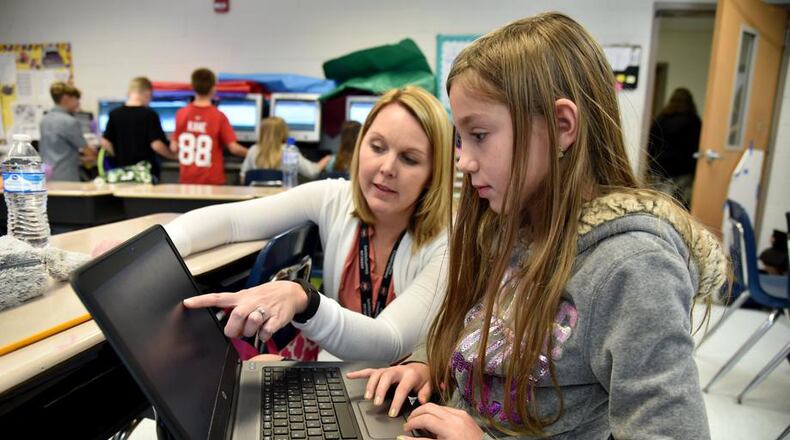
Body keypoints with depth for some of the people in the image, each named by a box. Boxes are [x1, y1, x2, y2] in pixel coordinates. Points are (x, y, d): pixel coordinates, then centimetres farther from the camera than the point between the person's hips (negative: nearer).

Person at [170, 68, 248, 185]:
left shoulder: (181, 113, -2)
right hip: (212, 181, -3)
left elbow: (174, 148, 2)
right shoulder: (219, 116, -11)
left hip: (186, 180, 3)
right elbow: (234, 148, -11)